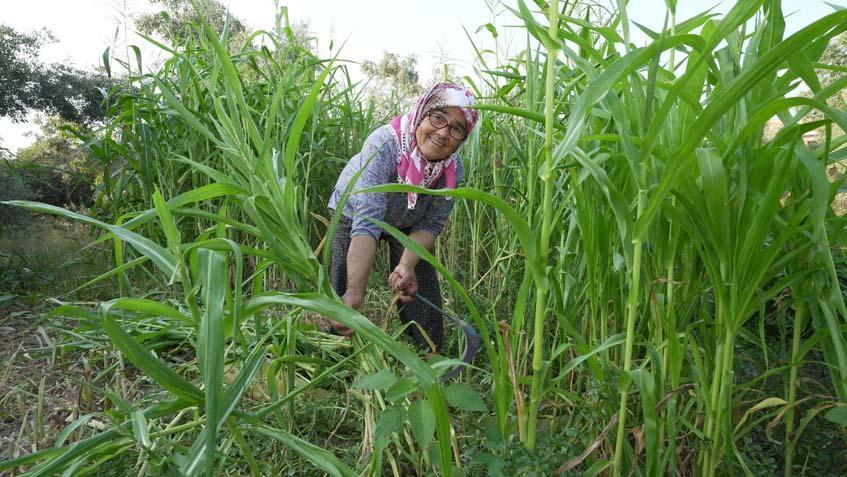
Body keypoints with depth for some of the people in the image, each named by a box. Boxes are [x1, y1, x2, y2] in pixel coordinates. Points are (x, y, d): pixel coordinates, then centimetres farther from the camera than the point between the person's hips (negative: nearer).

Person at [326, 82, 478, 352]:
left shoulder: (453, 168, -25)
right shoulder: (384, 144, -39)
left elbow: (431, 224, -16)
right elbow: (366, 220, -48)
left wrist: (408, 264, -34)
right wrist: (355, 292, -56)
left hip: (409, 225, 3)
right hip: (355, 214, -3)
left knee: (423, 298, -2)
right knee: (342, 296, -4)